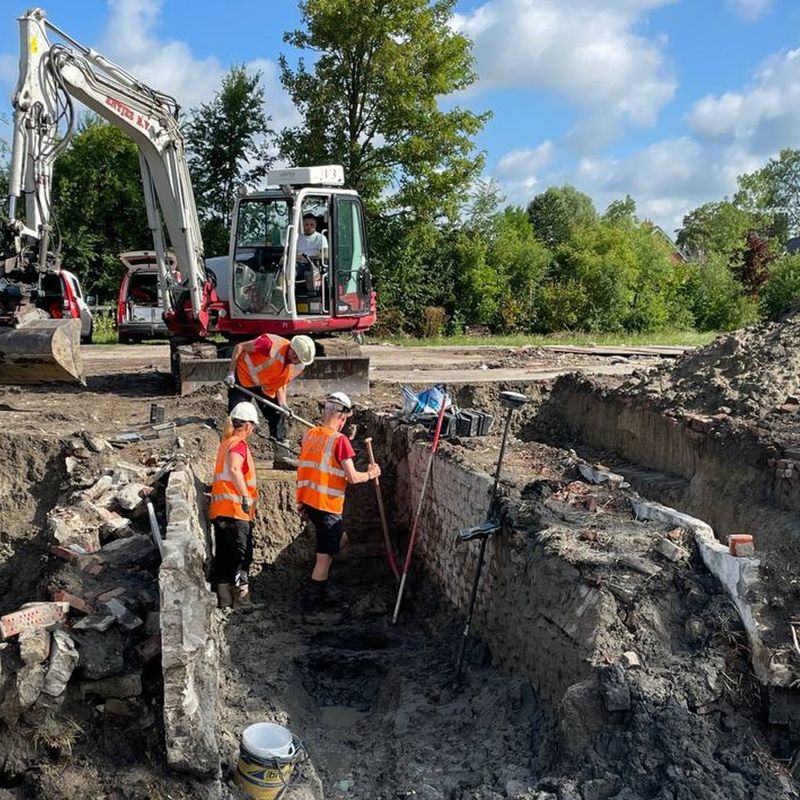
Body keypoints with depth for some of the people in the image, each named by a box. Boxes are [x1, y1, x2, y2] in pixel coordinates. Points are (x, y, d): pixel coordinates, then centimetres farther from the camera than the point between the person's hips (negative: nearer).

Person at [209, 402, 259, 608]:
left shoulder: (225, 442, 17)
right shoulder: (239, 444, -10)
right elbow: (234, 469, -29)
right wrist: (246, 497, -33)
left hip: (219, 509, 9)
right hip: (235, 510, -8)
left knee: (223, 556, 10)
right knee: (242, 555, -3)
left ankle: (224, 599, 15)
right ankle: (241, 597, -2)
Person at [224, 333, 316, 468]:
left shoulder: (298, 367, -13)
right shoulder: (272, 344, -33)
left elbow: (281, 384, 2)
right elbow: (239, 347, -22)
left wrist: (282, 404, -15)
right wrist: (231, 374, -23)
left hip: (266, 387, 6)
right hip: (244, 376, -6)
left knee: (278, 416, 0)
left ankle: (282, 457, 8)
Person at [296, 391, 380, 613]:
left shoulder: (309, 434, 6)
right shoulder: (340, 440, -15)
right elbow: (352, 477, -16)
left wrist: (301, 501, 22)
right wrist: (370, 474, 4)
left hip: (308, 501, 8)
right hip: (327, 505, -8)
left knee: (340, 539, 23)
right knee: (325, 557, 2)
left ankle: (316, 588, 27)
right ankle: (311, 603, 8)